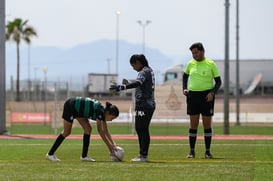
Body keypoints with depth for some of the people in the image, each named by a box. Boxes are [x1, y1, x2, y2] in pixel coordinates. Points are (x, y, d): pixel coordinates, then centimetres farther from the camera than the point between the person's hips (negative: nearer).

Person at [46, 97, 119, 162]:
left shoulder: (103, 112, -3)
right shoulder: (99, 111, -28)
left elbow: (105, 130, 6)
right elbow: (100, 130, -33)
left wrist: (113, 143, -3)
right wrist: (109, 146, -32)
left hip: (78, 110, 9)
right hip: (70, 106, -9)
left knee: (88, 129, -3)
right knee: (66, 132, -4)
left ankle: (84, 156, 0)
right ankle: (50, 154, 4)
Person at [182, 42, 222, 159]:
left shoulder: (211, 64, -3)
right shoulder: (190, 64, 6)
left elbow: (218, 81, 1)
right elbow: (185, 75, 25)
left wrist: (212, 93, -14)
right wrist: (184, 89, 11)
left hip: (206, 96, -2)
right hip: (193, 95, 2)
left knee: (207, 124, 2)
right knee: (193, 125, 1)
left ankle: (207, 151, 8)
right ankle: (192, 151, 6)